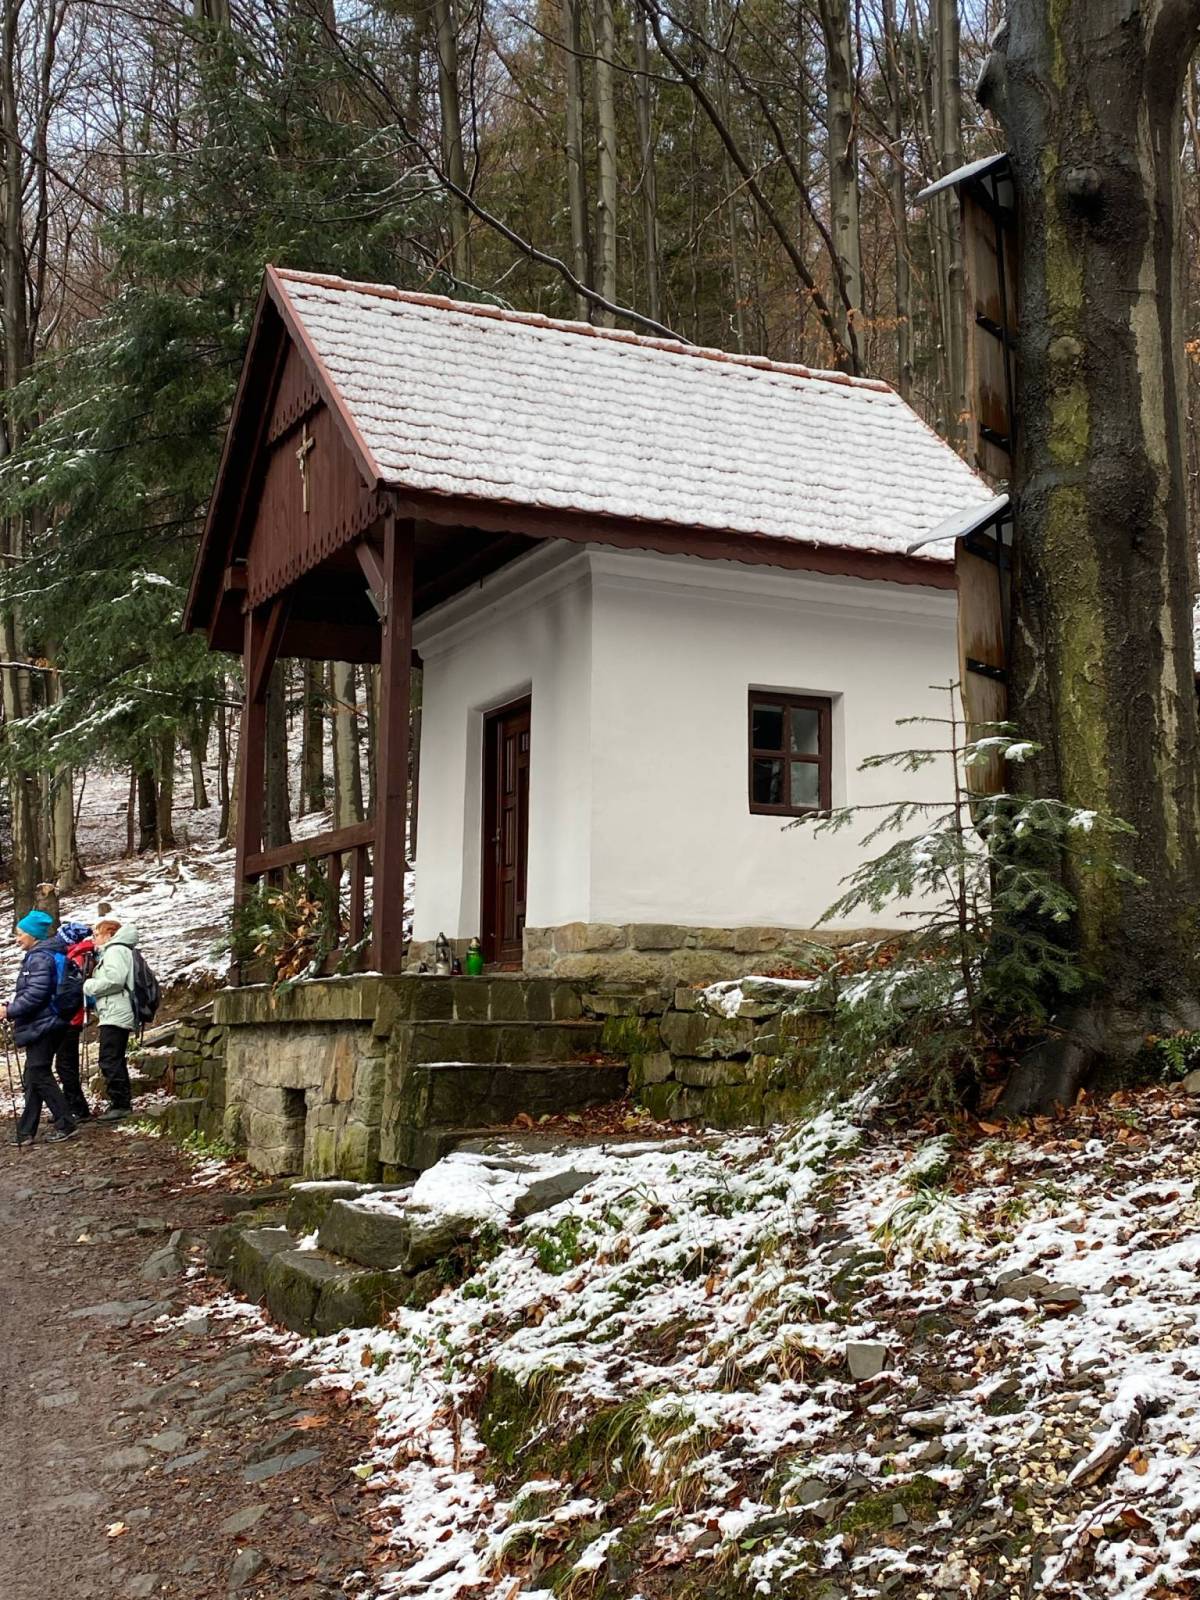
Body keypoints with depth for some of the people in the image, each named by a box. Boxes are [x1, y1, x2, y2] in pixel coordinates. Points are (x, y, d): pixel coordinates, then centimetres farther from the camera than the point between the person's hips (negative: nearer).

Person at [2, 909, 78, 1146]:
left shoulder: (40, 958, -15)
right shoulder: (37, 956, 17)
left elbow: (35, 994, -22)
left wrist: (10, 1011, -16)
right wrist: (13, 1009, 14)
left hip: (41, 1026, -10)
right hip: (39, 1026, 10)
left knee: (38, 1076, -8)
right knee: (32, 1078, 11)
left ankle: (65, 1124, -5)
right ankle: (26, 1132, 15)